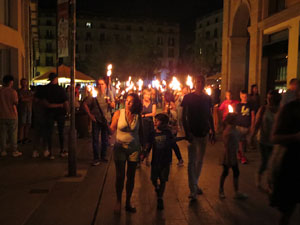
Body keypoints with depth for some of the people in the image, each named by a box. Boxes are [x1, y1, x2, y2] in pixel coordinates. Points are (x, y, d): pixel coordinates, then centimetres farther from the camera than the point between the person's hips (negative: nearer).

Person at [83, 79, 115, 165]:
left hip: (106, 119, 3)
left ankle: (103, 156, 27)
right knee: (95, 139, -1)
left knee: (105, 139, 12)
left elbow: (113, 106, 0)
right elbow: (85, 104, -2)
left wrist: (109, 102, -22)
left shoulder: (108, 94, 2)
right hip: (96, 119, -3)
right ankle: (96, 158, 8)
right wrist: (90, 115, -7)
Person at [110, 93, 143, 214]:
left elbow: (140, 133, 9)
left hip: (134, 148, 2)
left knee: (131, 177, 8)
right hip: (120, 147, -2)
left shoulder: (138, 116, 1)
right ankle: (118, 202, 19)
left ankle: (128, 202, 22)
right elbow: (112, 129, -4)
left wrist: (143, 146, 9)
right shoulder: (118, 113, -4)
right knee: (120, 176, 1)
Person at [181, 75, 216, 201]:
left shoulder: (207, 99, 8)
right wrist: (187, 132, -15)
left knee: (200, 161, 13)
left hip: (203, 133, 5)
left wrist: (212, 131, 9)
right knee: (192, 161, -5)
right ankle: (193, 190, -2)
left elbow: (209, 116, 14)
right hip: (192, 133, -5)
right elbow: (183, 116, -6)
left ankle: (195, 184, 28)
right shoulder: (188, 98, -4)